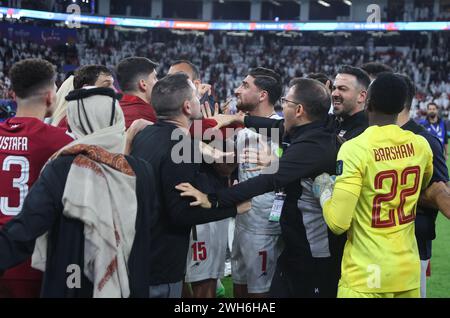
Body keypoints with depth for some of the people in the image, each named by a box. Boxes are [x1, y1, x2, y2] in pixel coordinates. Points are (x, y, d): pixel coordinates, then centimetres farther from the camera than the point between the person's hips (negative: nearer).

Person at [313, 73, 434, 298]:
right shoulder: (421, 145, -1)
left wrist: (323, 190, -1)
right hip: (409, 271, 5)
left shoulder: (355, 148, -17)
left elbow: (338, 223, -18)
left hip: (367, 274, -5)